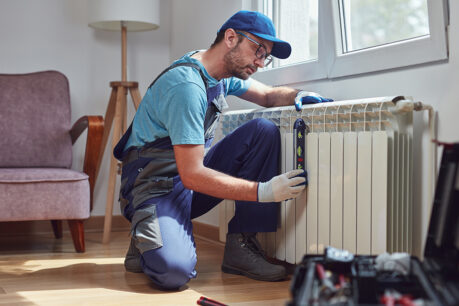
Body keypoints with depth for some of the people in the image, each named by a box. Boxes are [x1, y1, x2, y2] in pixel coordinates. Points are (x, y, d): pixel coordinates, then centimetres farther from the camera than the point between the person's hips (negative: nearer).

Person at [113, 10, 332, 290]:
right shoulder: (187, 85, -25)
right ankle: (147, 239, 4)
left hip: (193, 175, 9)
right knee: (175, 271, -35)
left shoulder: (226, 73, 4)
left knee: (264, 131, -8)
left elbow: (269, 95, 21)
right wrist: (263, 191, -29)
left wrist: (298, 95, -3)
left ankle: (241, 246, -8)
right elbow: (192, 176, -27)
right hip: (157, 186, -9)